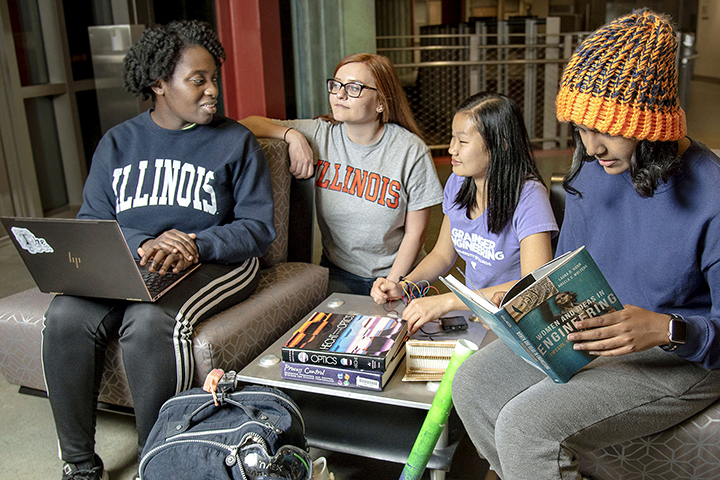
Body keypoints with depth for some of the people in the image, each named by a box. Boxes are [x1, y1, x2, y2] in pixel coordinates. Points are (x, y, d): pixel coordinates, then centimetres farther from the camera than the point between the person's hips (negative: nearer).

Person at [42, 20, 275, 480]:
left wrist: (194, 245, -18)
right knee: (66, 316, -24)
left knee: (150, 321, -33)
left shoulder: (236, 141, 4)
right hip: (129, 263, 4)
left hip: (215, 263, -3)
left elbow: (259, 226, -2)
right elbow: (90, 224, 6)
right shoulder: (117, 143, 12)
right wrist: (143, 243, -15)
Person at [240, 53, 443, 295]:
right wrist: (293, 136, -14)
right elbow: (248, 125, 1)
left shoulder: (411, 151, -9)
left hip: (397, 274, -1)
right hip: (338, 273, 2)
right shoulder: (320, 134, -3)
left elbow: (415, 233, -6)